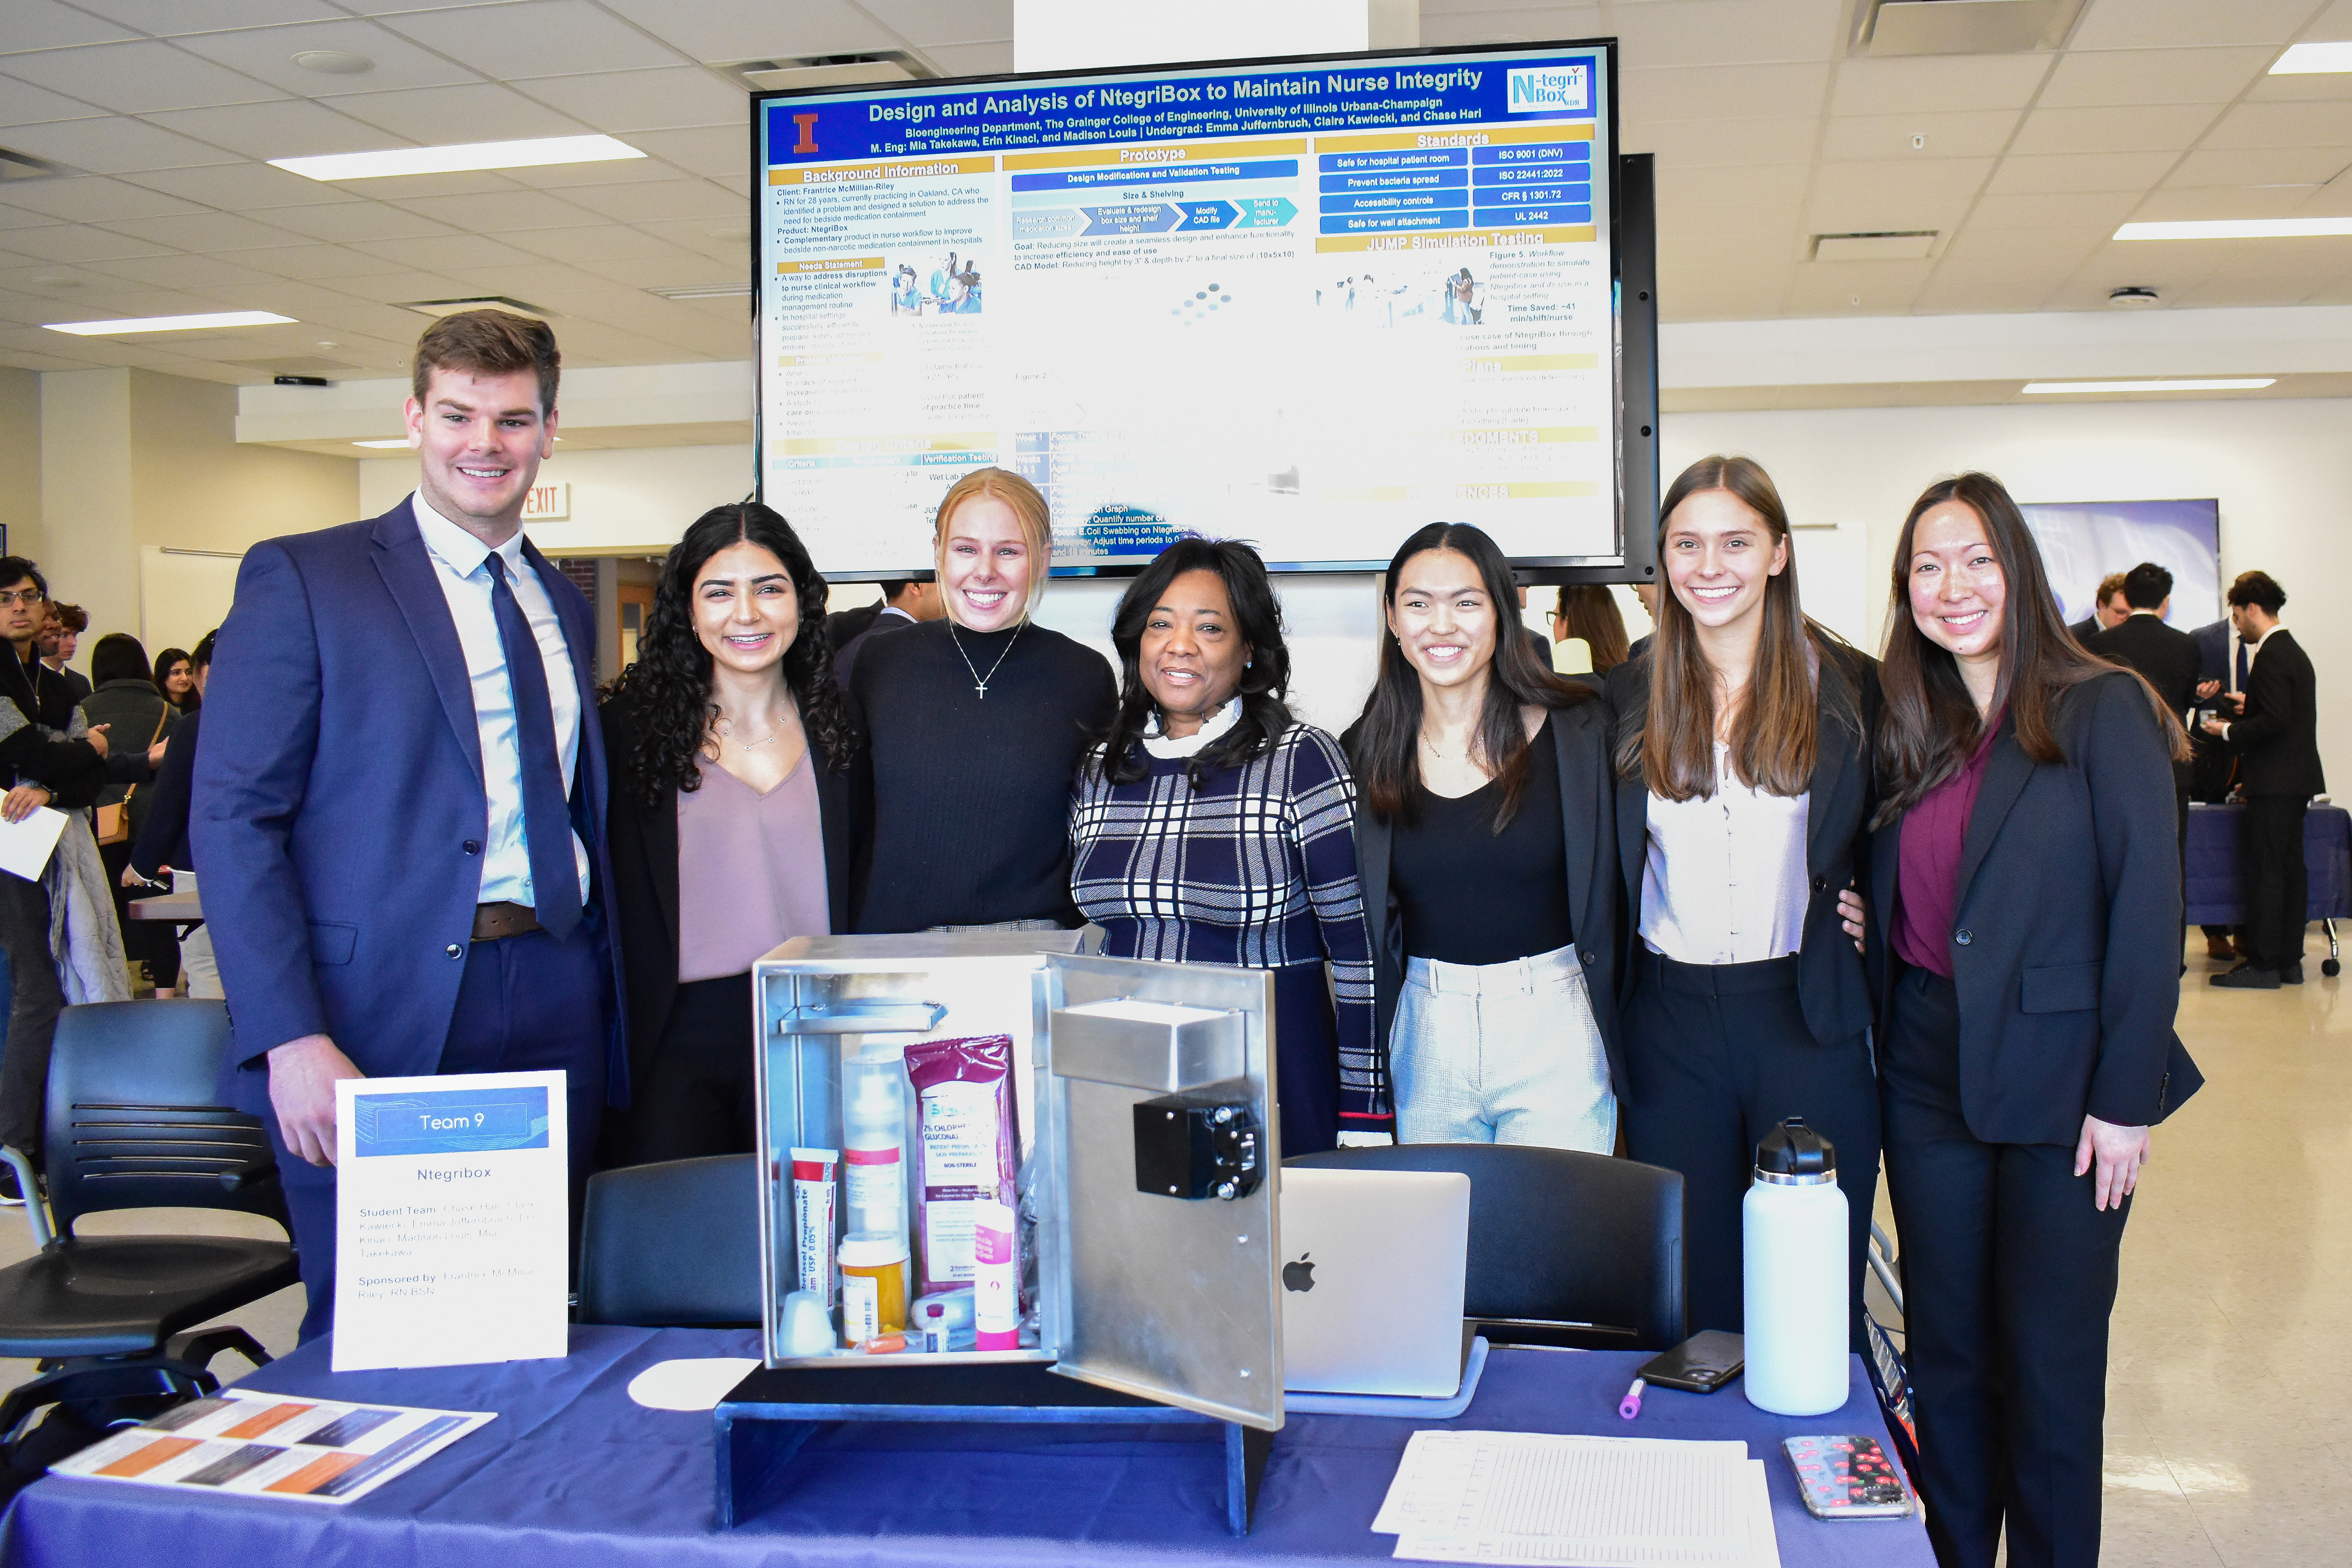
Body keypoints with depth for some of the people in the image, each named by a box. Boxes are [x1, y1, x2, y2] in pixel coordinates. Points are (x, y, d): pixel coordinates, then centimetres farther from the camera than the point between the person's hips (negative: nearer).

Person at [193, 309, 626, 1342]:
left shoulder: (565, 605, 16)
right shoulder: (301, 579, -1)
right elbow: (232, 818, -7)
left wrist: (605, 1003, 9)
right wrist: (290, 1040, -15)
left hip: (554, 1013, 5)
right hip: (379, 1019, -4)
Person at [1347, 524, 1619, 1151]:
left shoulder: (1578, 729, -3)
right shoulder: (1367, 753, 2)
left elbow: (1611, 899, 0)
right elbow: (1365, 925, 8)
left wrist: (1618, 1049, -3)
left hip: (1555, 1030, -2)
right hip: (1425, 1037, 2)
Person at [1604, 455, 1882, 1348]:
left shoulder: (1850, 688, 1)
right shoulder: (1631, 697, 6)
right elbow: (1606, 869, 11)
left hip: (1811, 1015, -1)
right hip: (1671, 1019, 2)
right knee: (1690, 1283, 10)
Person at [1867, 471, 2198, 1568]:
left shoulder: (2102, 710, -8)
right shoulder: (1910, 732, 8)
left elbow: (2147, 910, -11)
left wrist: (2127, 1097, -13)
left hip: (2058, 1083, -5)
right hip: (1929, 1078, 5)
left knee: (2049, 1361, 6)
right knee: (1944, 1350, 13)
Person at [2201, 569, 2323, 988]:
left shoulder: (2271, 656, -16)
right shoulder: (2294, 651, 15)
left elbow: (2275, 721, -23)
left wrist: (2228, 731, -11)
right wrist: (2249, 705, 20)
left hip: (2274, 784, -10)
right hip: (2296, 780, 10)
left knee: (2264, 871, -7)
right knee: (2289, 867, 11)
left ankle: (2263, 964, -5)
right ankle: (2289, 960, 16)